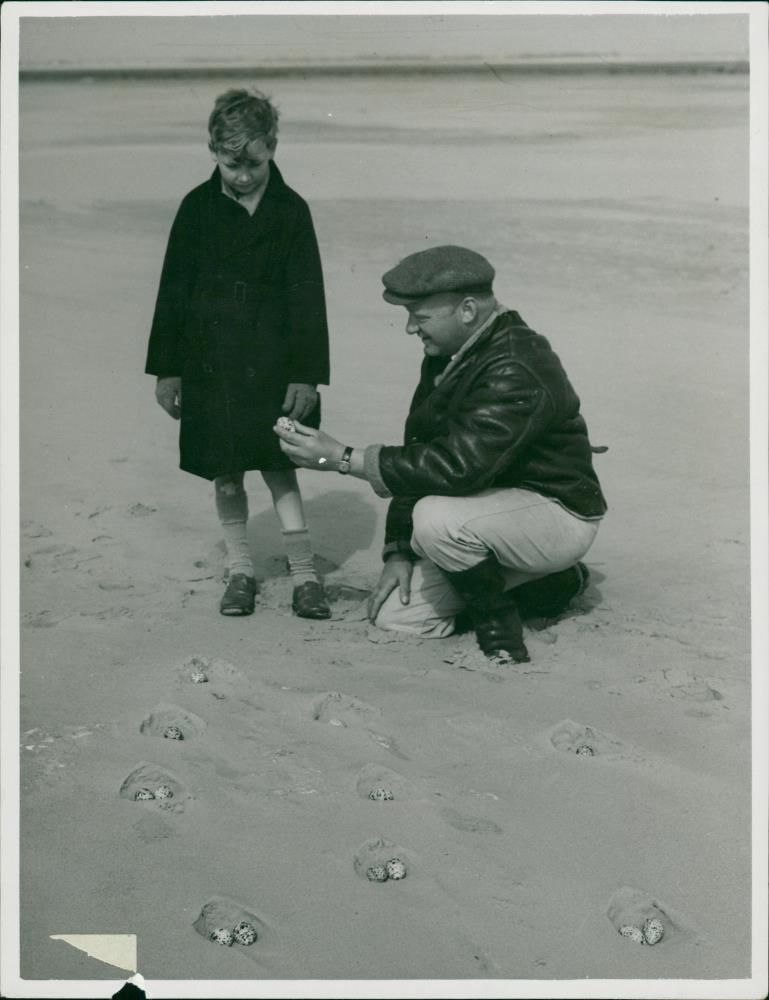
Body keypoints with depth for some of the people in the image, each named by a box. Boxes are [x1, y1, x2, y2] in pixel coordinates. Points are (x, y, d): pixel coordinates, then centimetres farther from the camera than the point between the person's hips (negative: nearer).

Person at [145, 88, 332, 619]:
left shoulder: (291, 210, -2)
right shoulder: (197, 209, 1)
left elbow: (308, 297, -3)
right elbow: (174, 290, 4)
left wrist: (306, 373, -8)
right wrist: (167, 368, 2)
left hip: (273, 363, -1)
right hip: (210, 363, 2)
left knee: (280, 467, 0)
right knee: (226, 475, 8)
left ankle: (304, 573, 9)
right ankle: (240, 570, 22)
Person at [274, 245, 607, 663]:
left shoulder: (516, 371, -27)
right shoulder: (446, 357, 4)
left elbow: (457, 466, -35)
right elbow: (419, 456, 7)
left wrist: (341, 457, -31)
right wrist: (399, 550, 0)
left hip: (556, 514, -9)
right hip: (493, 508, 9)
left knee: (437, 518, -36)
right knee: (394, 615, 0)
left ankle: (500, 632, -9)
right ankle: (548, 583, 14)